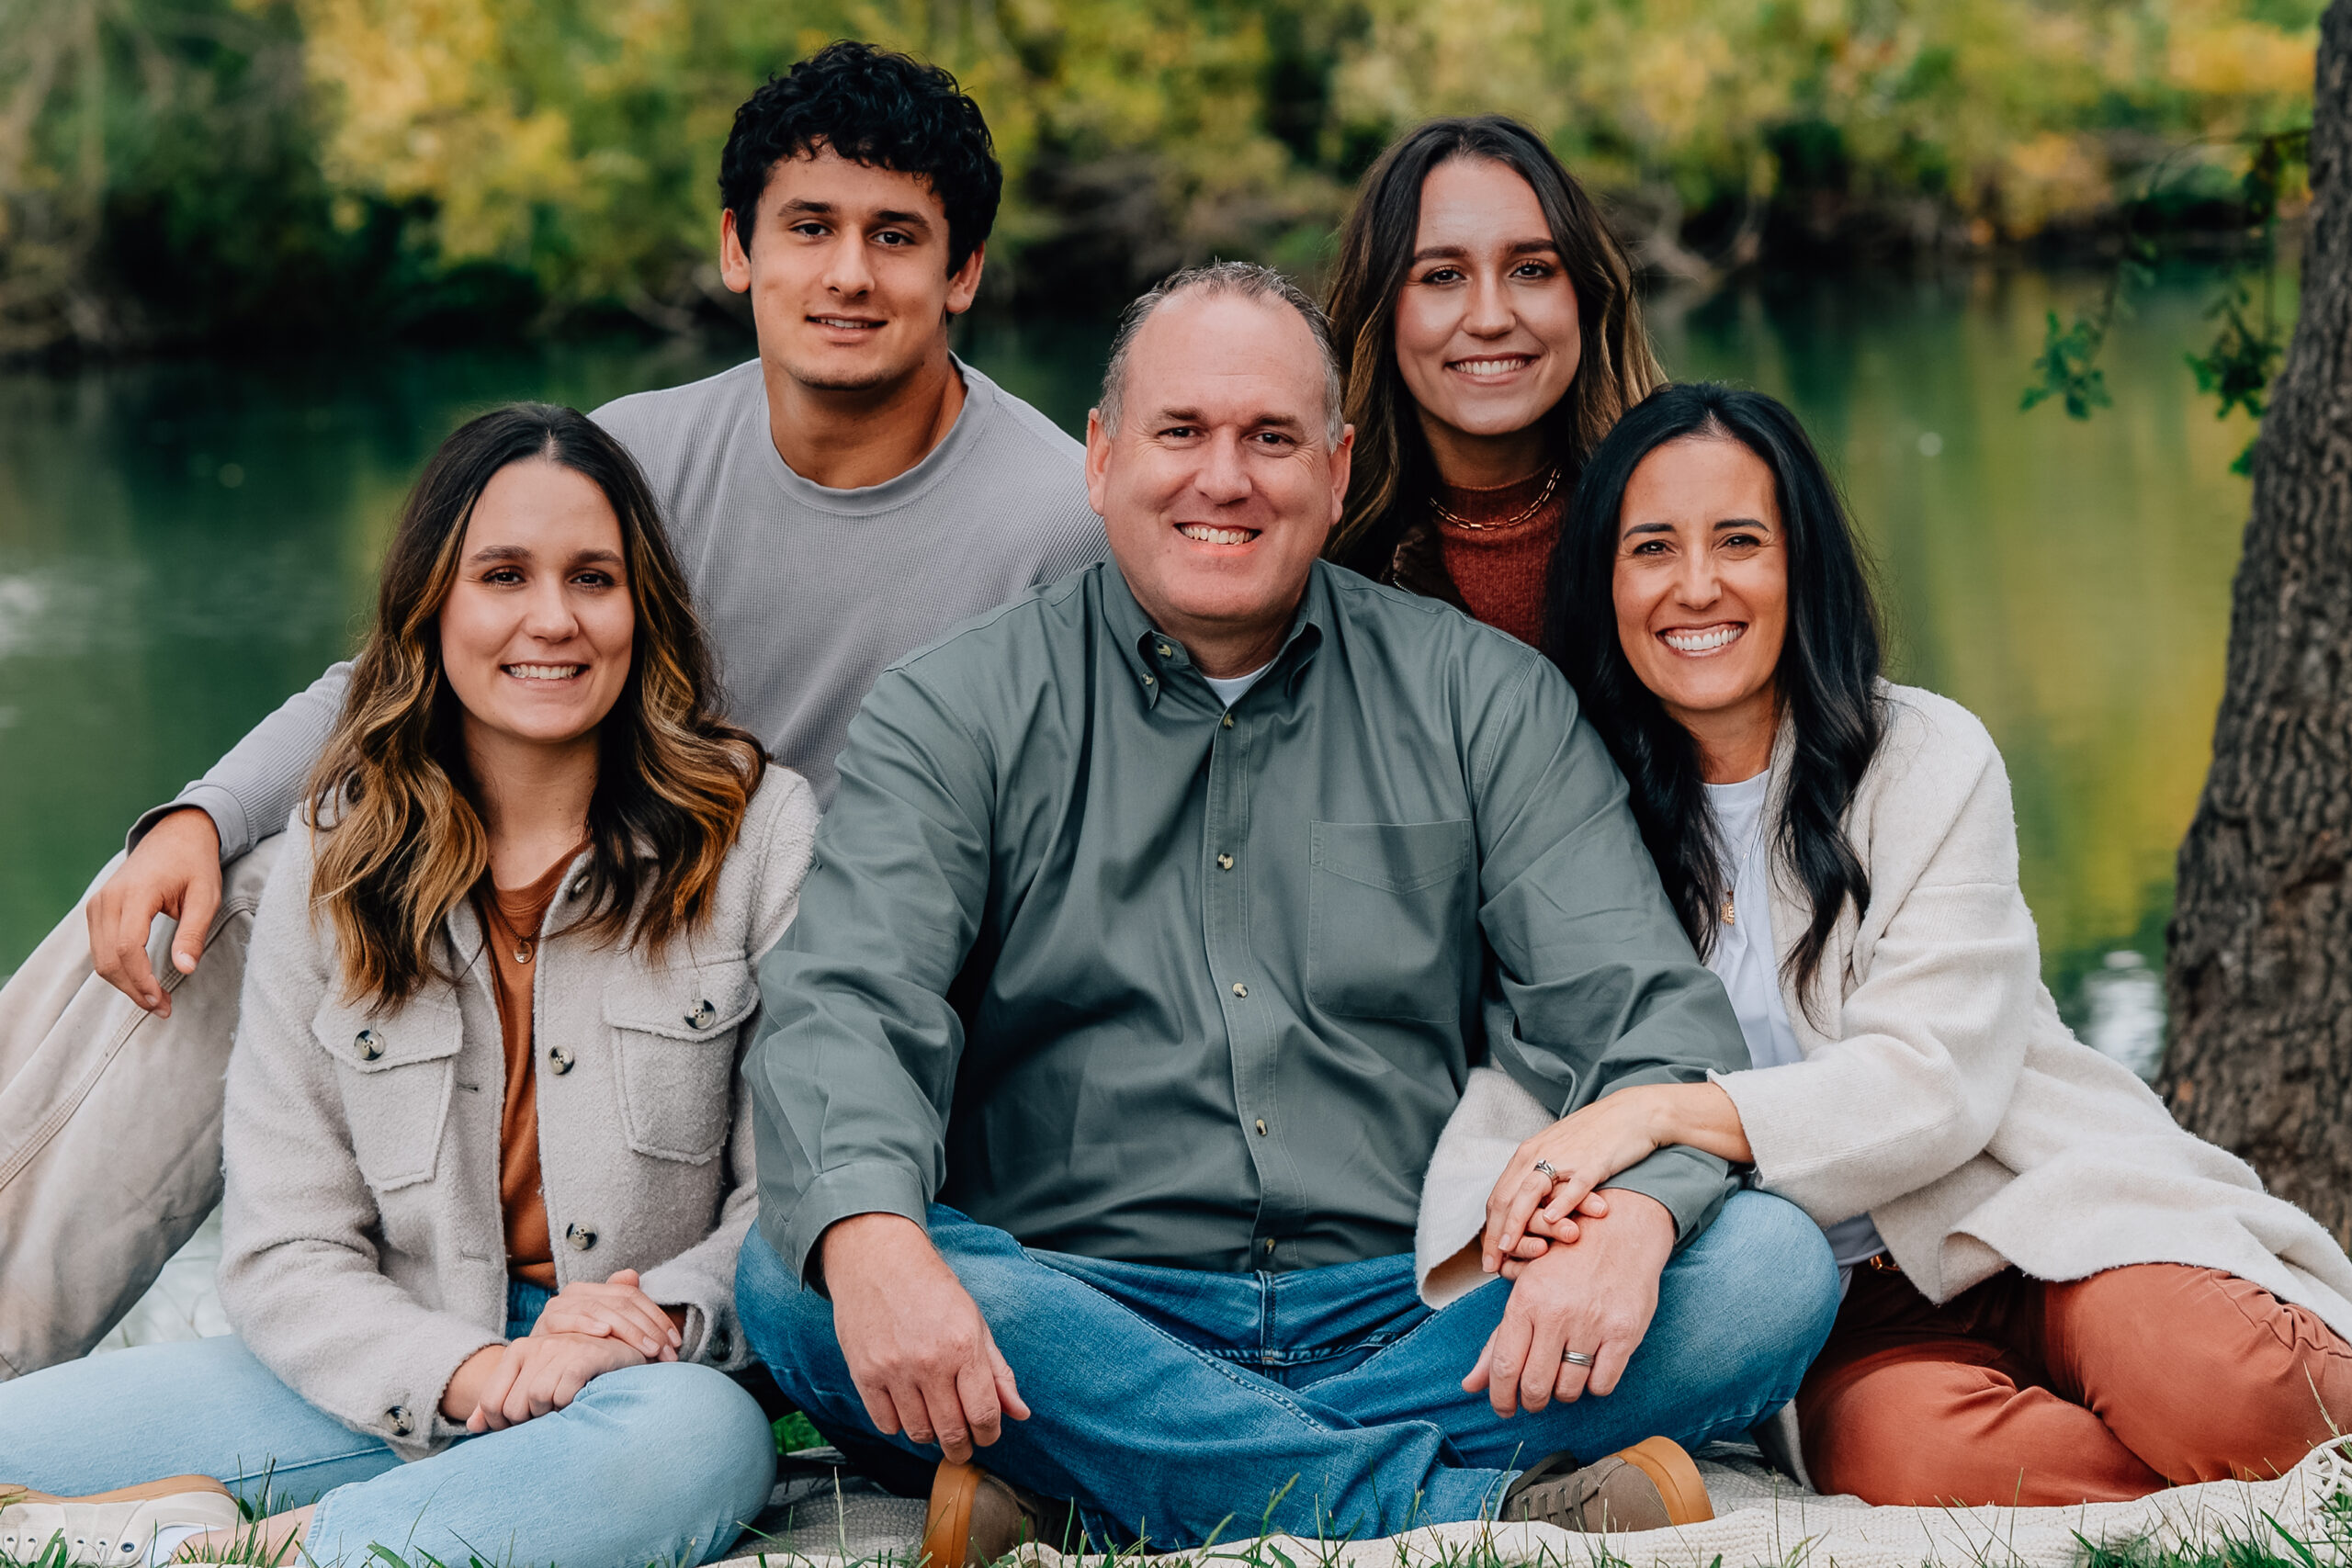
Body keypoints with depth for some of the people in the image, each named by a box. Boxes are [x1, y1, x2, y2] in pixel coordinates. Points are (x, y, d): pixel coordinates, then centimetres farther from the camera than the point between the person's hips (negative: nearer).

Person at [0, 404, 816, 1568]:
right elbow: (284, 1251, 1)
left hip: (652, 1377, -1)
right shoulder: (333, 862, 5)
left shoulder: (759, 831, 0)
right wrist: (470, 1374, -18)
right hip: (396, 1377, 1)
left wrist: (660, 1318, -21)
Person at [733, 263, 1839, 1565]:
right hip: (1086, 1314, -1)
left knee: (1773, 1267, -22)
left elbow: (1642, 1008, 1)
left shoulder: (1484, 700, 10)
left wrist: (1633, 1217, -24)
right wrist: (871, 1239, -33)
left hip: (1415, 1324, 1)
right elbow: (848, 1006, -10)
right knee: (792, 1281, -30)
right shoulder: (954, 713, 6)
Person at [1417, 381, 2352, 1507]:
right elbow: (1507, 1095, 2)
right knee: (1901, 1451, -35)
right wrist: (1518, 1209, -25)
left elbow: (1939, 1079, -10)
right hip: (1846, 1315, 1)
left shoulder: (1928, 759, 2)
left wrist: (1661, 1114, -25)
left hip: (2033, 1219, -1)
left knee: (2214, 1388, -34)